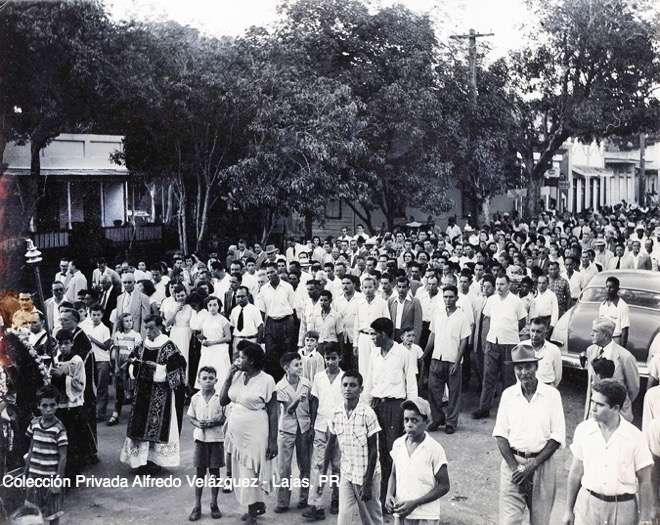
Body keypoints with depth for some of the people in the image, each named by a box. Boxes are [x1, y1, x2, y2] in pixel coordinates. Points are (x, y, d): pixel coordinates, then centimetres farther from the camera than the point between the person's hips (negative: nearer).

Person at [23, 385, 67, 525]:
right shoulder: (34, 424, -1)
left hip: (50, 477, -4)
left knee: (52, 513, 8)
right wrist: (26, 473, 9)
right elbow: (31, 451, 8)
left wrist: (57, 481, -13)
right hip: (34, 475, 4)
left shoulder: (59, 428, -15)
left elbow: (63, 457, -11)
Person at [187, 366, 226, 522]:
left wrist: (213, 423, -19)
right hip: (200, 437, 1)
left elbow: (226, 417, -2)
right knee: (199, 472, 4)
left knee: (215, 471, 6)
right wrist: (198, 424, -13)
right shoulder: (195, 398, 1)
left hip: (216, 438, -1)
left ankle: (214, 504, 20)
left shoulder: (221, 398, -5)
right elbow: (191, 418, 8)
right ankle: (197, 506, 13)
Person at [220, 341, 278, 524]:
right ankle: (258, 504, 36)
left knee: (250, 473, 0)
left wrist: (273, 441, -12)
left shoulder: (266, 380, -12)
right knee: (241, 473, 15)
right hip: (236, 433, 6)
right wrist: (228, 377, -4)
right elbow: (223, 401, 5)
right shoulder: (236, 376, 3)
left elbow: (273, 412, -10)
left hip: (255, 435, -6)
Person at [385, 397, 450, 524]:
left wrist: (415, 503, -15)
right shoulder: (398, 444, 1)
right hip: (401, 514, 4)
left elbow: (444, 486, -9)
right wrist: (389, 494, -6)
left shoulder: (434, 449, -12)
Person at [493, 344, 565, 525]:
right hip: (513, 462, 1)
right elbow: (500, 435, 2)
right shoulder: (508, 394, 2)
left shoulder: (552, 395, -3)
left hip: (542, 463, -1)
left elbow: (557, 437, -4)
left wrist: (532, 466, -11)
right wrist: (515, 467, -10)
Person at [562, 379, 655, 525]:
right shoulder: (583, 429, -5)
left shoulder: (635, 437, -11)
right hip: (588, 503, 1)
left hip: (623, 507, -1)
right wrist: (568, 509, 7)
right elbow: (576, 472, 4)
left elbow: (644, 482, -4)